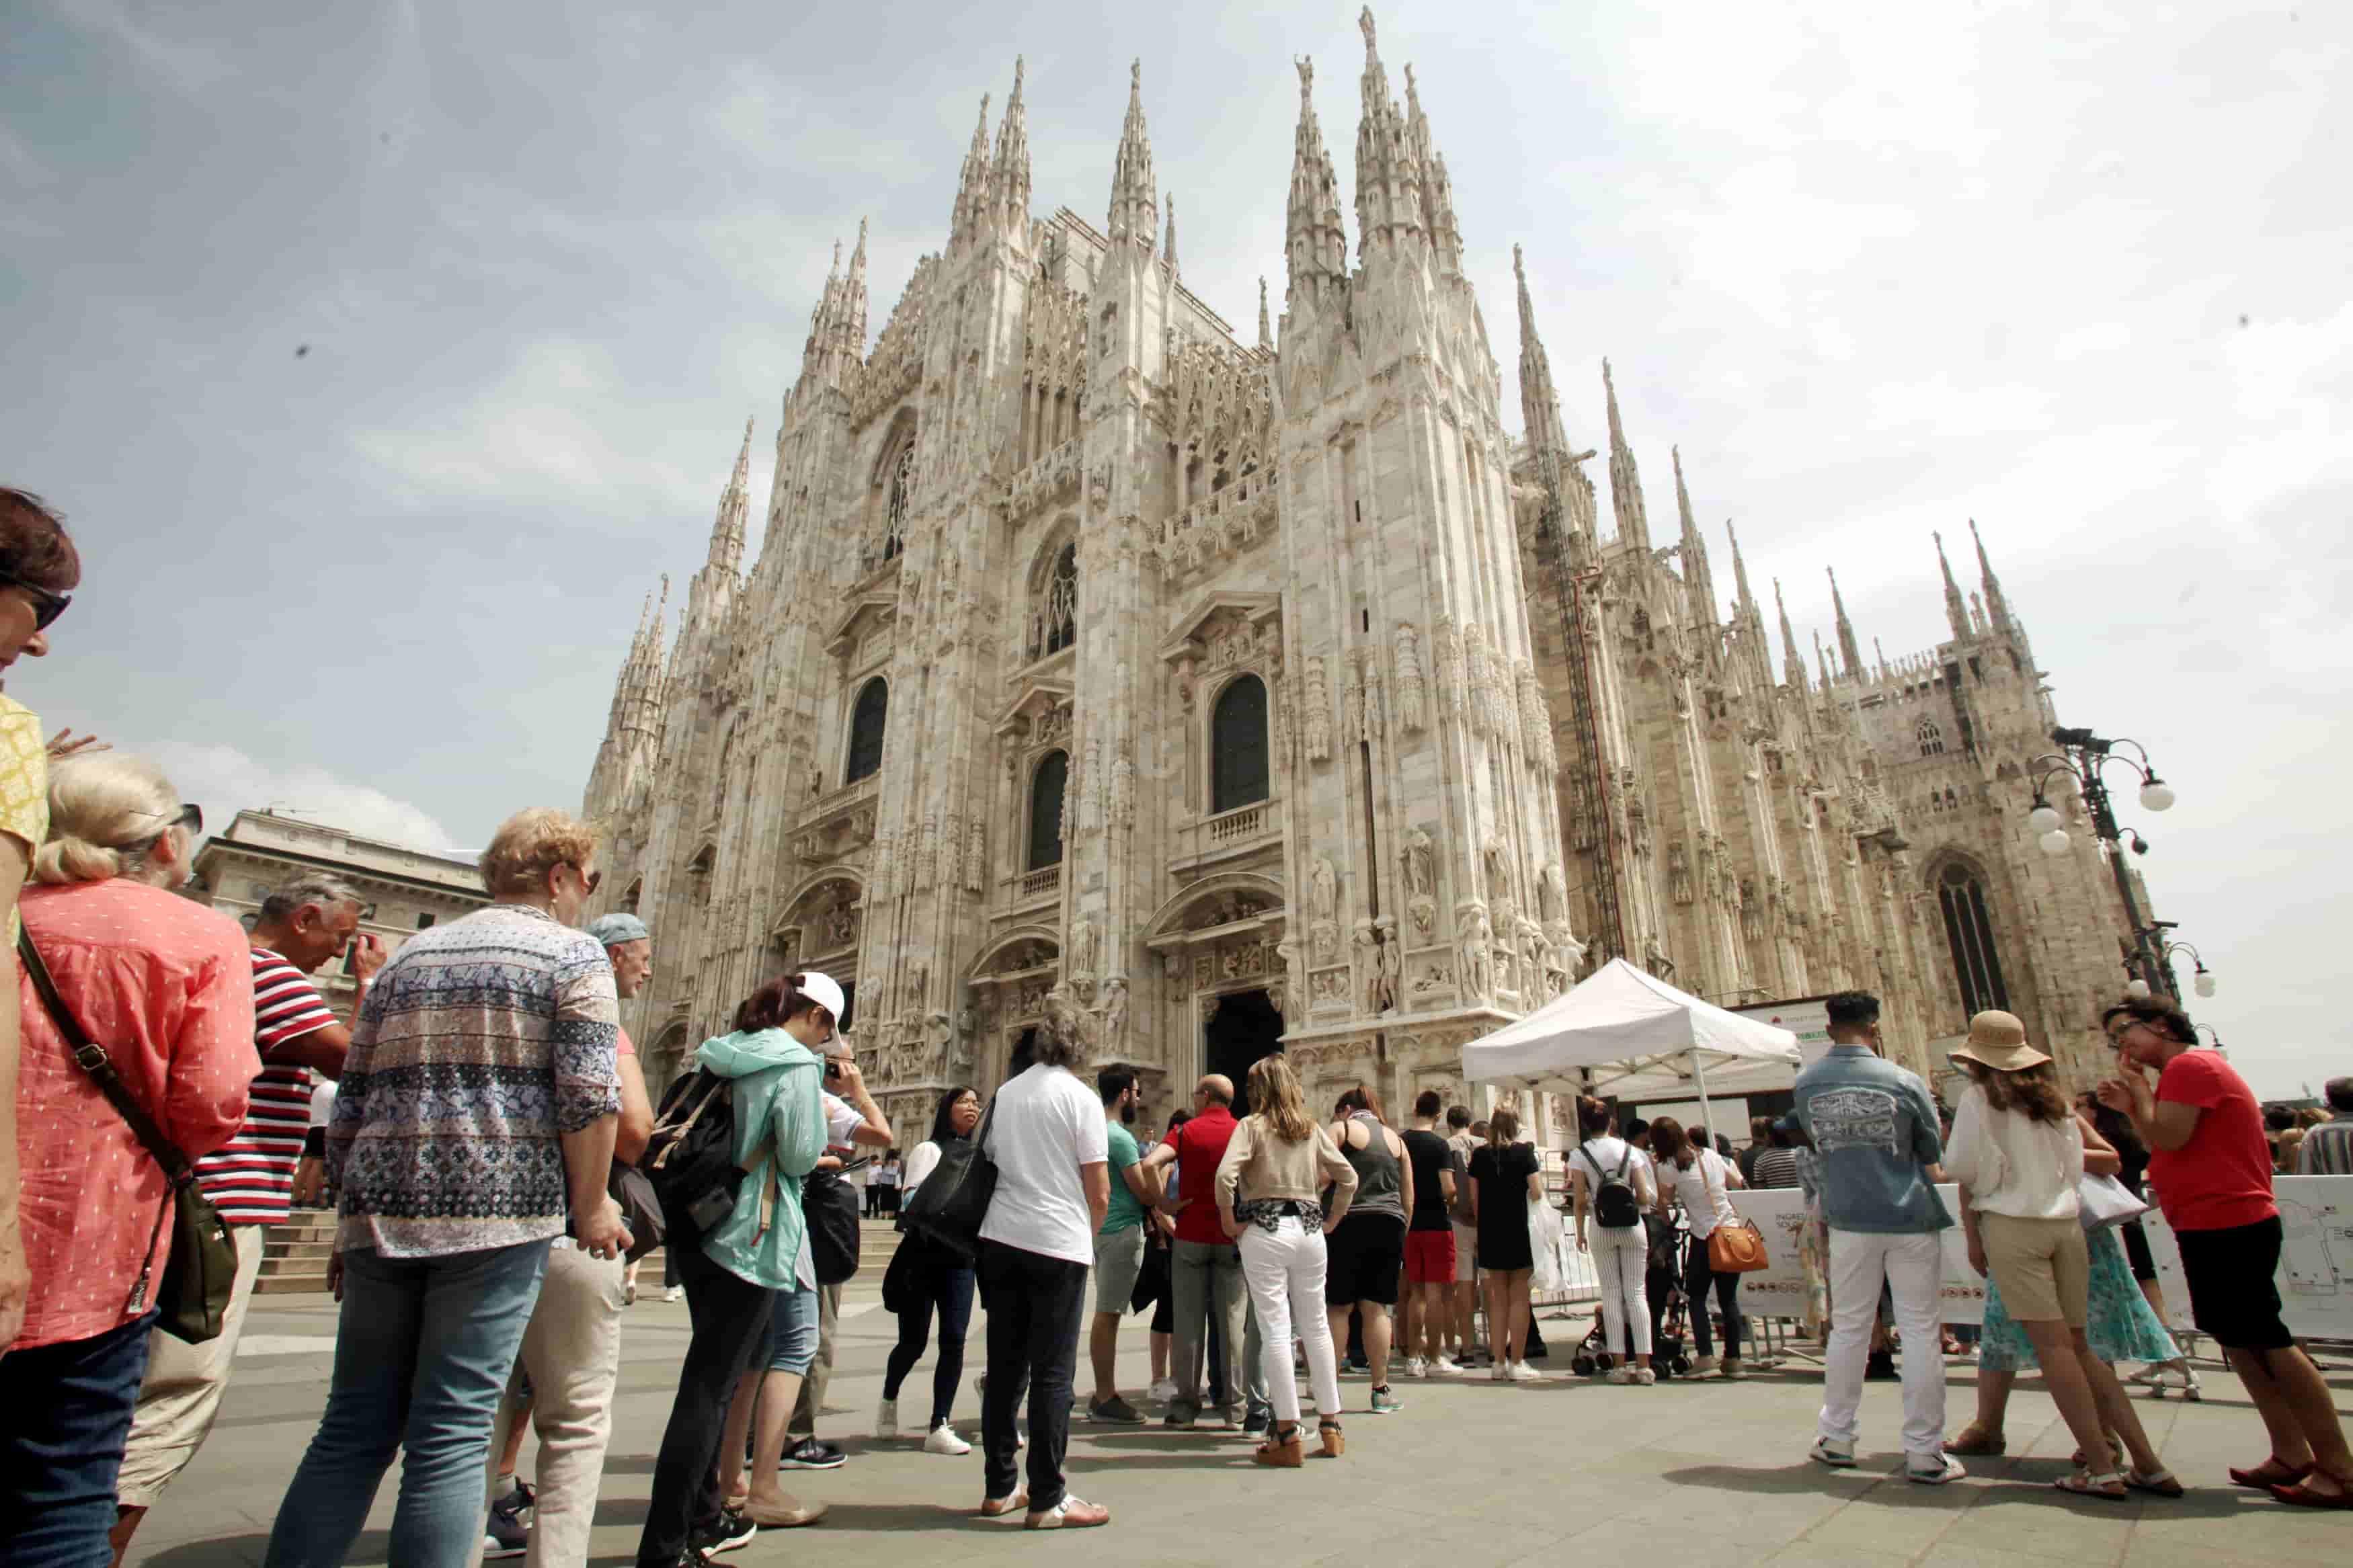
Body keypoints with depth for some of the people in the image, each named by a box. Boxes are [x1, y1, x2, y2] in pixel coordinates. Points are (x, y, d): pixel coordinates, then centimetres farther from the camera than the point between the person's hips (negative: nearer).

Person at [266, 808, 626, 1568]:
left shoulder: (409, 954, 16)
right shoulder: (573, 952, -2)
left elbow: (350, 1104, 17)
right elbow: (589, 1096, -13)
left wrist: (353, 1221, 25)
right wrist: (591, 1205, -2)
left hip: (382, 1212, 6)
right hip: (497, 1215, -6)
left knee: (353, 1428, 15)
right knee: (452, 1435, 0)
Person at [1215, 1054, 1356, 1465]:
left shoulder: (1252, 1125, -4)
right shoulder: (1312, 1129, 9)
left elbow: (1225, 1174, -18)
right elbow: (1349, 1177, 12)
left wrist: (1229, 1220, -6)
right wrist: (1332, 1219, 17)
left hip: (1264, 1231, -4)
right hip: (1309, 1228, 5)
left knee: (1275, 1331, -1)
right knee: (1317, 1326, 15)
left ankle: (1287, 1434, 1)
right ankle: (1330, 1424, 23)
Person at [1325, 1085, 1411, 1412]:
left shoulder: (1340, 1129, 4)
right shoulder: (1395, 1139, 18)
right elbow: (1409, 1197, 18)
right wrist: (1400, 1236, 23)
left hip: (1348, 1222, -4)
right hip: (1389, 1225, 4)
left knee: (1338, 1306, 3)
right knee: (1376, 1309, 7)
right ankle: (1381, 1389, 9)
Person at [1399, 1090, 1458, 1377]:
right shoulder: (1438, 1145, -12)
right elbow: (1448, 1189, -18)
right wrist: (1451, 1201, 3)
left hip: (1408, 1225, 5)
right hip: (1435, 1224, -5)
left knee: (1416, 1292, 13)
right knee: (1436, 1292, 2)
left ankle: (1413, 1357, 16)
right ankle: (1434, 1359, 5)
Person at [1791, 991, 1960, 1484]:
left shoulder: (1806, 1084, -3)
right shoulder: (1904, 1081, -10)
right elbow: (1933, 1153, 2)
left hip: (1850, 1221, 2)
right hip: (1911, 1219, -2)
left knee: (1848, 1328, 12)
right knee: (1919, 1332, 6)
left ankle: (1836, 1438, 21)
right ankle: (1924, 1452, 10)